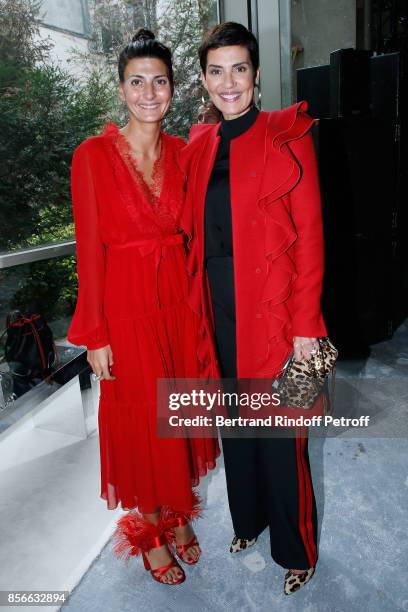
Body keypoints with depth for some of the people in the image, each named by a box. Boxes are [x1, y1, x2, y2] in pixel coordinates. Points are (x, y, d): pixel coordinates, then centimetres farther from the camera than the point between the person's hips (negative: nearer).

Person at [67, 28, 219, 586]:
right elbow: (90, 249, -9)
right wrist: (95, 334, -10)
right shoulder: (93, 155, -8)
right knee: (140, 422, 10)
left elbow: (191, 235, 8)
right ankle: (149, 533, 35)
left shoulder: (182, 153, 5)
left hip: (179, 300, 4)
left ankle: (180, 516, 41)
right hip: (128, 307, -4)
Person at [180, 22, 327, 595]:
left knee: (280, 433, 6)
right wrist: (196, 307, 5)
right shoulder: (198, 147, 9)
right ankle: (248, 519, 44)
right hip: (218, 310, 5)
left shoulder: (288, 137, -6)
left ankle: (296, 550, 32)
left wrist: (305, 324, -13)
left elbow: (309, 235, -9)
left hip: (273, 310, -5)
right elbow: (194, 234, 10)